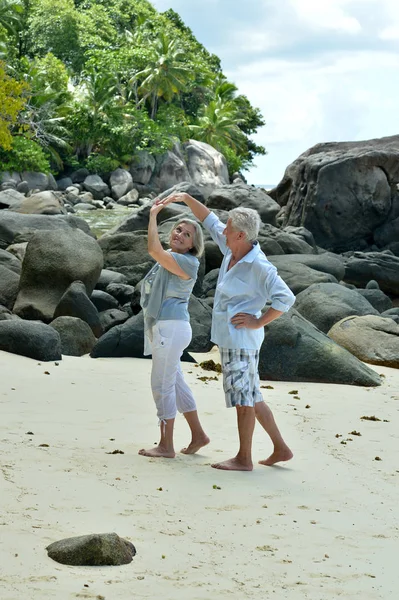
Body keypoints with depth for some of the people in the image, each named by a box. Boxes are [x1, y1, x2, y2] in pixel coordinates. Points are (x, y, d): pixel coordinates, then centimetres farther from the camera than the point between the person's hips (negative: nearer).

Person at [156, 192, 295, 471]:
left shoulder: (259, 266, -19)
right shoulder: (232, 250, 5)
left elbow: (286, 298, -23)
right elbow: (210, 221, 18)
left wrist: (258, 322, -17)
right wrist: (186, 198, 11)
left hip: (241, 338, -9)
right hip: (229, 338, 9)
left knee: (243, 397, 0)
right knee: (251, 396, 14)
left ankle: (244, 458, 9)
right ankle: (281, 448, 21)